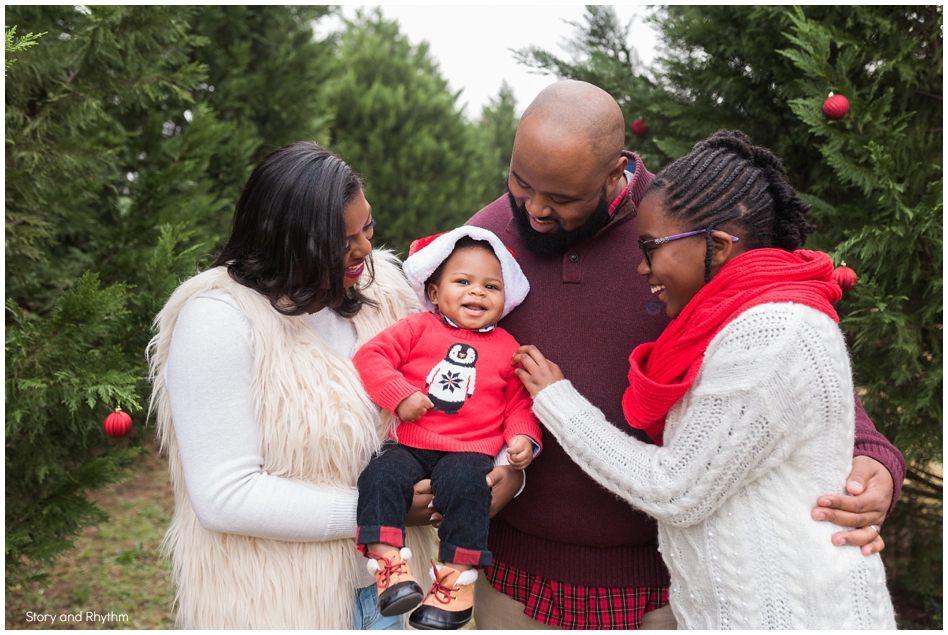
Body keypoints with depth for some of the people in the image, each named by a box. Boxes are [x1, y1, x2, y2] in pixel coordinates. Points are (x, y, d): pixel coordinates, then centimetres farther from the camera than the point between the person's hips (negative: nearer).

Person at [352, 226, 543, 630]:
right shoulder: (418, 328, 9)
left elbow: (520, 403, 16)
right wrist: (400, 395, -12)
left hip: (469, 452, -1)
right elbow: (370, 356, 0)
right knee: (380, 477, -27)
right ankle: (388, 564, -18)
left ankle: (457, 579, -16)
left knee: (465, 485, -31)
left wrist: (524, 438, -3)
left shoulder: (507, 348, 13)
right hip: (409, 445, 1)